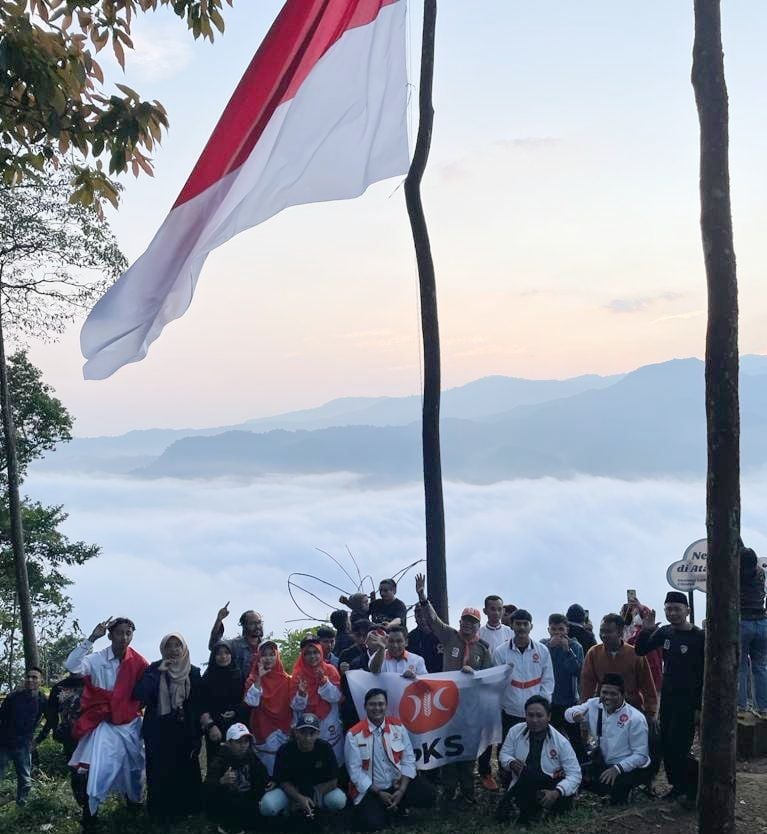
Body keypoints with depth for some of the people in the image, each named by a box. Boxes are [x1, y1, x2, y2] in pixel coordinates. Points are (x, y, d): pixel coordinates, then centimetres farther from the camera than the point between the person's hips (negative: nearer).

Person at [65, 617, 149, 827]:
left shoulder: (139, 663, -7)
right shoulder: (97, 659, -13)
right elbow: (72, 666, -29)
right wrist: (91, 639, -33)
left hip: (131, 725, 3)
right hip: (105, 726, -3)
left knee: (134, 769, 18)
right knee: (98, 772, -14)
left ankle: (134, 806, 42)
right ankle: (89, 820, -3)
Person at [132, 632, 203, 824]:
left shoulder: (193, 673, 3)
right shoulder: (155, 669, -1)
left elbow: (198, 706, 2)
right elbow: (139, 695, -15)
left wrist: (197, 736, -2)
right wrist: (157, 672, -18)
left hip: (184, 732, 2)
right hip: (159, 732, -2)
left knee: (186, 772, 3)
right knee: (160, 774, -3)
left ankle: (185, 810, 21)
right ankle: (161, 814, 13)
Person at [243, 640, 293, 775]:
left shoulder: (286, 679, 6)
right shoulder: (253, 679, 1)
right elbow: (251, 702, -15)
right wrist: (259, 678, -18)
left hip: (283, 730, 2)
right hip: (263, 730, -2)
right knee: (269, 768, -4)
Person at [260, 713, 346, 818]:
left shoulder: (325, 749, -17)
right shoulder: (285, 750, -17)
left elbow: (332, 781, -12)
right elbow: (283, 781, -10)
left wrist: (313, 797, -18)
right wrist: (299, 798, -26)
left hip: (319, 789, 1)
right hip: (292, 790, -1)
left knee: (339, 801, -30)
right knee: (267, 806, -29)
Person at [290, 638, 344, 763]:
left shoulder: (330, 670, -2)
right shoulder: (298, 674, -2)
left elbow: (336, 697, -10)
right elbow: (296, 706, -5)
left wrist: (323, 680, -22)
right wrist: (301, 693, -24)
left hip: (329, 725, 0)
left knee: (334, 759, 4)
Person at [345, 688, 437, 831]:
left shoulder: (397, 726, 0)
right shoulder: (354, 735, -11)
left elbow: (408, 759, -1)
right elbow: (355, 771, -11)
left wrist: (402, 790, -14)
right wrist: (379, 793, -16)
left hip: (398, 783, 3)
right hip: (370, 789, -3)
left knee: (429, 794, -19)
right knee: (372, 824, -27)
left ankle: (395, 806, 7)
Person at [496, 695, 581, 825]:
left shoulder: (561, 742, -10)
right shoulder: (515, 731, -3)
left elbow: (574, 775, -10)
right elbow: (504, 754, 8)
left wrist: (556, 793, -28)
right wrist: (511, 763, -18)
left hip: (551, 789, -2)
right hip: (521, 789, 2)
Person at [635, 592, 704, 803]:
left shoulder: (699, 637, -12)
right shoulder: (664, 632, 5)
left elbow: (705, 675, -12)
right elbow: (640, 651, 9)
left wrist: (699, 707, -14)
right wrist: (646, 630, -9)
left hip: (688, 701, -6)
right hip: (667, 698, 6)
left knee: (678, 748, -11)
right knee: (666, 746, 10)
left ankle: (695, 788, 6)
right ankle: (678, 787, 24)